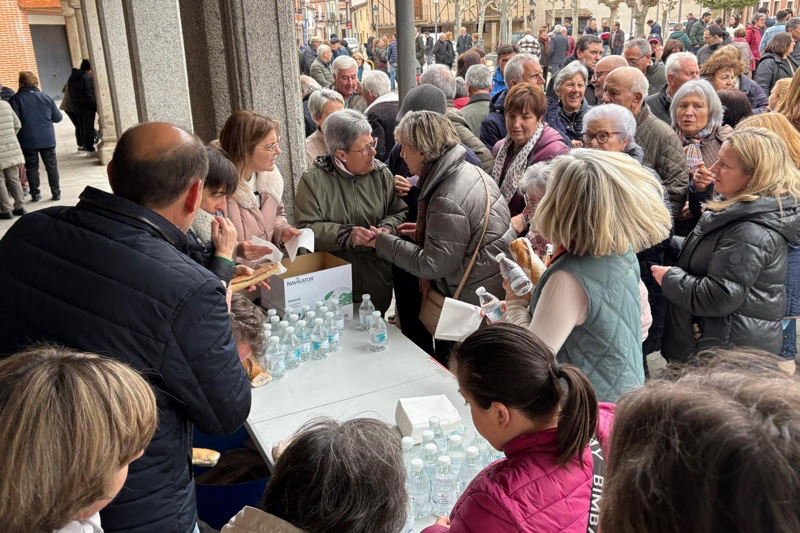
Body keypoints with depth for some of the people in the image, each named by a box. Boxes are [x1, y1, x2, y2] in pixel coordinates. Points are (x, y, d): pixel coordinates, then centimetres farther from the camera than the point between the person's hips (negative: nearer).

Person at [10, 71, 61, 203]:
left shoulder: (16, 98, -7)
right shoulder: (45, 97, 0)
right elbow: (58, 118, 4)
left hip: (27, 140, -1)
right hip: (47, 139, 1)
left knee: (31, 167, 11)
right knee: (51, 166, 11)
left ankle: (35, 194, 14)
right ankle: (56, 193, 11)